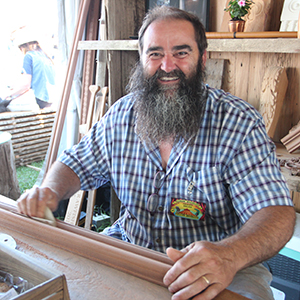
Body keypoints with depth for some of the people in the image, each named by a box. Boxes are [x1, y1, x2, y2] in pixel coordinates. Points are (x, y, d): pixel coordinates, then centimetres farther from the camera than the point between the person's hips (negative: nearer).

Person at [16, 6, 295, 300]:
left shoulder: (238, 123, -15)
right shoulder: (120, 115, -1)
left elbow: (276, 213, -22)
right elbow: (75, 164, 10)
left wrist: (229, 255, -43)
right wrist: (50, 191, -13)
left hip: (221, 269, -2)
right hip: (130, 246, 4)